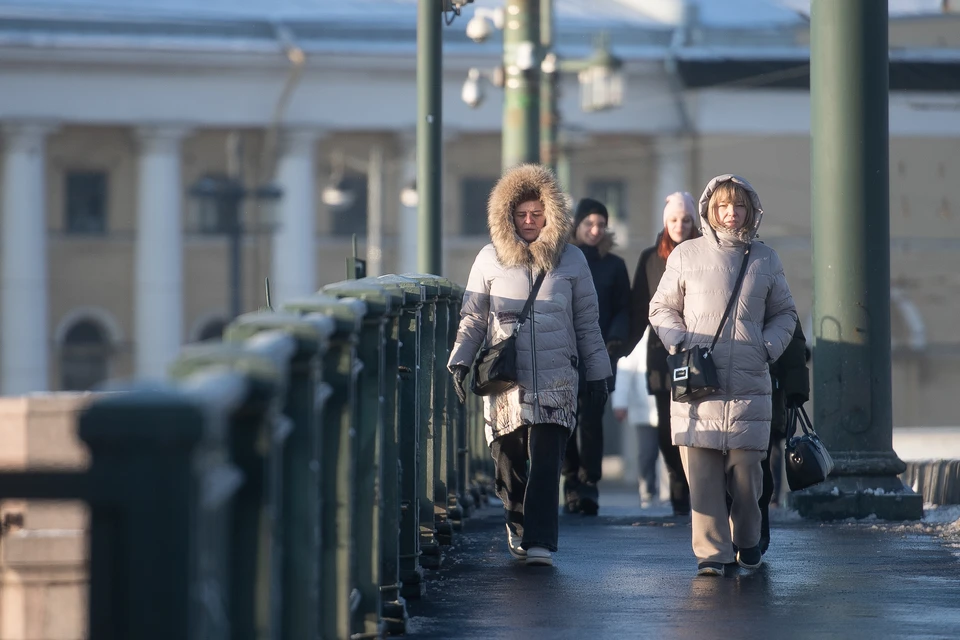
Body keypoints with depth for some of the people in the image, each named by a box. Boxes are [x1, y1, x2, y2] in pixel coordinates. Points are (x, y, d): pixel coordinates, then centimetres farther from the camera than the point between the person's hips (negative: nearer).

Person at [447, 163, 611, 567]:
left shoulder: (571, 260, 8)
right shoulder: (490, 260, 7)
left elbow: (587, 322, 13)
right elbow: (472, 318, 12)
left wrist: (597, 373, 13)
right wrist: (459, 362, 2)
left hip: (556, 379, -1)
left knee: (545, 461, -11)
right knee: (508, 461, 4)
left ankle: (540, 543, -13)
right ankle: (518, 526, 28)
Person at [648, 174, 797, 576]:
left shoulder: (765, 260, 12)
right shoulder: (687, 256, 6)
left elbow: (784, 314, 21)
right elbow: (661, 308, 14)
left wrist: (769, 347, 3)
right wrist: (678, 341, -4)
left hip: (749, 384, 1)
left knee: (746, 468, -1)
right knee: (701, 470, -7)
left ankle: (746, 540, 21)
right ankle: (711, 552, -4)